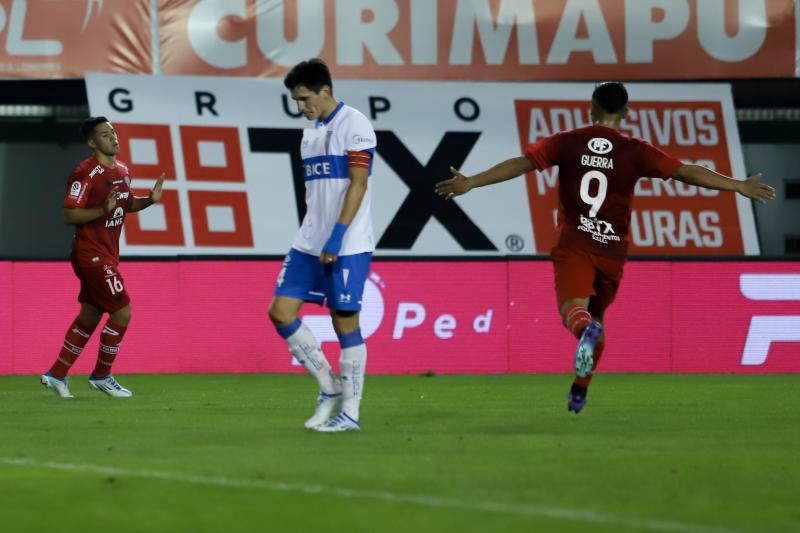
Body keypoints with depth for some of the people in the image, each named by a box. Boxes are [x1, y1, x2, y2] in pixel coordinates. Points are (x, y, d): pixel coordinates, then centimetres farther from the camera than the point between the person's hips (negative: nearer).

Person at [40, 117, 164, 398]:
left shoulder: (121, 171, 9)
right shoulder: (86, 173, -18)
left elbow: (127, 204, 23)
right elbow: (69, 215, -20)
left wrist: (149, 199, 3)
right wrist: (104, 210, -31)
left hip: (106, 254, 9)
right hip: (92, 255, -9)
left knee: (90, 316, 15)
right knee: (122, 312, -10)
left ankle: (57, 375, 24)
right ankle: (101, 376, 5)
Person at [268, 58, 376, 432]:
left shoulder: (354, 125, -9)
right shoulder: (310, 131, 15)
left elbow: (357, 185, -15)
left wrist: (336, 237, -20)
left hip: (347, 246, -8)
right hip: (309, 243, 8)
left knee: (345, 321, -4)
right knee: (280, 311, 0)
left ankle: (350, 413, 3)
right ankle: (329, 388, 10)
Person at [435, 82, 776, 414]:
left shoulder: (567, 142, 1)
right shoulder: (635, 152, 1)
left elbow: (519, 164, -7)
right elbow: (686, 172, -1)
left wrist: (470, 183, -5)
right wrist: (739, 186, 5)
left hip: (573, 245, -2)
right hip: (611, 250, 2)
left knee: (573, 309, -15)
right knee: (596, 313, 21)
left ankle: (586, 330, -52)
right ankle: (579, 390, 26)